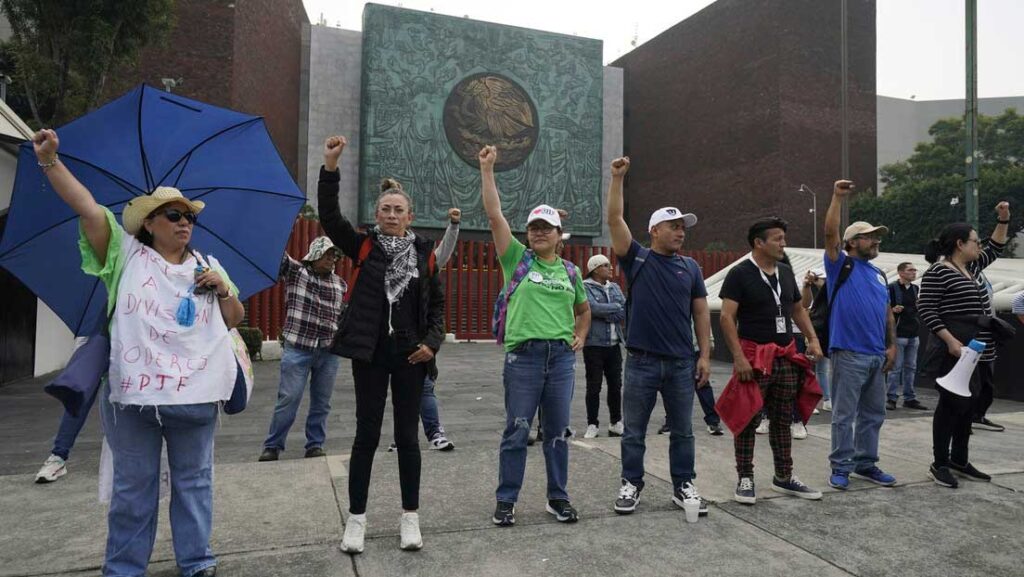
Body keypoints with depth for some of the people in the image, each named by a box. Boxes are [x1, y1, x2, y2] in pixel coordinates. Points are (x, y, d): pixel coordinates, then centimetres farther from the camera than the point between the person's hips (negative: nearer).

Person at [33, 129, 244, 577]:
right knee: (133, 485, 9)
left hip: (195, 392, 3)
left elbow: (234, 320, 13)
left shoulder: (207, 265, 13)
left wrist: (223, 289, -5)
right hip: (133, 390, -2)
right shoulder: (126, 254, 4)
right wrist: (50, 160, -16)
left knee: (194, 481, 11)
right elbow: (87, 207, -7)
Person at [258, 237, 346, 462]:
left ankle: (315, 445, 21)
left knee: (322, 402, 8)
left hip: (328, 351, 4)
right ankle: (272, 446, 13)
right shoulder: (294, 270, 3)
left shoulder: (340, 284, 14)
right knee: (288, 399, -1)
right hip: (297, 348, -3)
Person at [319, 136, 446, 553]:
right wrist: (330, 167, -21)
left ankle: (410, 516, 19)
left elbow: (437, 303, 8)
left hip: (409, 354, 1)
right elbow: (329, 217, -12)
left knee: (407, 435, 7)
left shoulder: (424, 253, 4)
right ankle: (356, 518, 18)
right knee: (367, 434, 5)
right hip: (370, 352, -1)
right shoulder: (364, 247, 2)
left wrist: (432, 341, -7)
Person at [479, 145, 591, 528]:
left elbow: (584, 308, 29)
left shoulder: (570, 271, 12)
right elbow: (494, 214, -5)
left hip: (562, 357, 3)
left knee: (557, 432, 11)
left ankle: (558, 498, 24)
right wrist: (487, 169, -7)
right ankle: (506, 500, 15)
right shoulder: (518, 259, 2)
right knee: (517, 432, 3)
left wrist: (581, 337, 13)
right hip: (524, 356, -3)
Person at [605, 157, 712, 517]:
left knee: (682, 431, 12)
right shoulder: (637, 259, 0)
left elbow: (701, 312, 9)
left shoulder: (690, 267, 8)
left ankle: (683, 486, 26)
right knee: (633, 431, 7)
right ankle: (631, 485, 21)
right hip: (642, 362, -3)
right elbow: (614, 220, -10)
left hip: (681, 363, 3)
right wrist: (617, 178, -15)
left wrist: (705, 356, 3)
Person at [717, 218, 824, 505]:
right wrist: (739, 356, -22)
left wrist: (813, 339, 8)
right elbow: (727, 317, -15)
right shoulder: (740, 273, -9)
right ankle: (745, 479, 10)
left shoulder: (785, 272, 12)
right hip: (754, 356, -6)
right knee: (748, 420, 0)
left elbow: (798, 309, 22)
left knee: (783, 420, 13)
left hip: (787, 357, 7)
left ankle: (784, 477, 25)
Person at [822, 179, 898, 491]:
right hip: (849, 354, -7)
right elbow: (830, 233, -16)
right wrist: (838, 197, -19)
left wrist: (892, 345, 10)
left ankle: (865, 463, 25)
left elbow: (887, 313, 19)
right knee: (844, 415, -1)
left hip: (878, 356, 7)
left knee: (873, 414, 13)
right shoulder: (841, 265, -1)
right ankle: (841, 467, 7)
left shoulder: (879, 274, 18)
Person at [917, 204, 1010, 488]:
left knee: (968, 406, 13)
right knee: (952, 405, -4)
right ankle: (939, 464, 6)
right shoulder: (938, 271, -12)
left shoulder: (972, 268, 15)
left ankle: (959, 461, 23)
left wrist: (1003, 220, 21)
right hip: (954, 352, -9)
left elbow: (995, 249, 32)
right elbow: (926, 309, -17)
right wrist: (950, 340, -23)